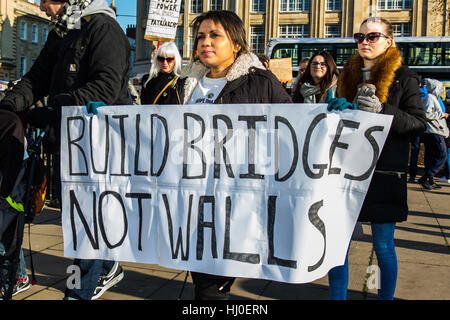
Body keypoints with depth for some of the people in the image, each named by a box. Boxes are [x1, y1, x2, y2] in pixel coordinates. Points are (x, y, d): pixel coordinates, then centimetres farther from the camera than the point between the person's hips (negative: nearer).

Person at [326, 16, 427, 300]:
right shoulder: (349, 75, 15)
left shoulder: (404, 78, 1)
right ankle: (337, 296, 15)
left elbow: (419, 124, -5)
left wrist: (382, 110, -19)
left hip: (384, 173, -4)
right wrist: (338, 108, 0)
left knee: (383, 246, 5)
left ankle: (386, 296, 25)